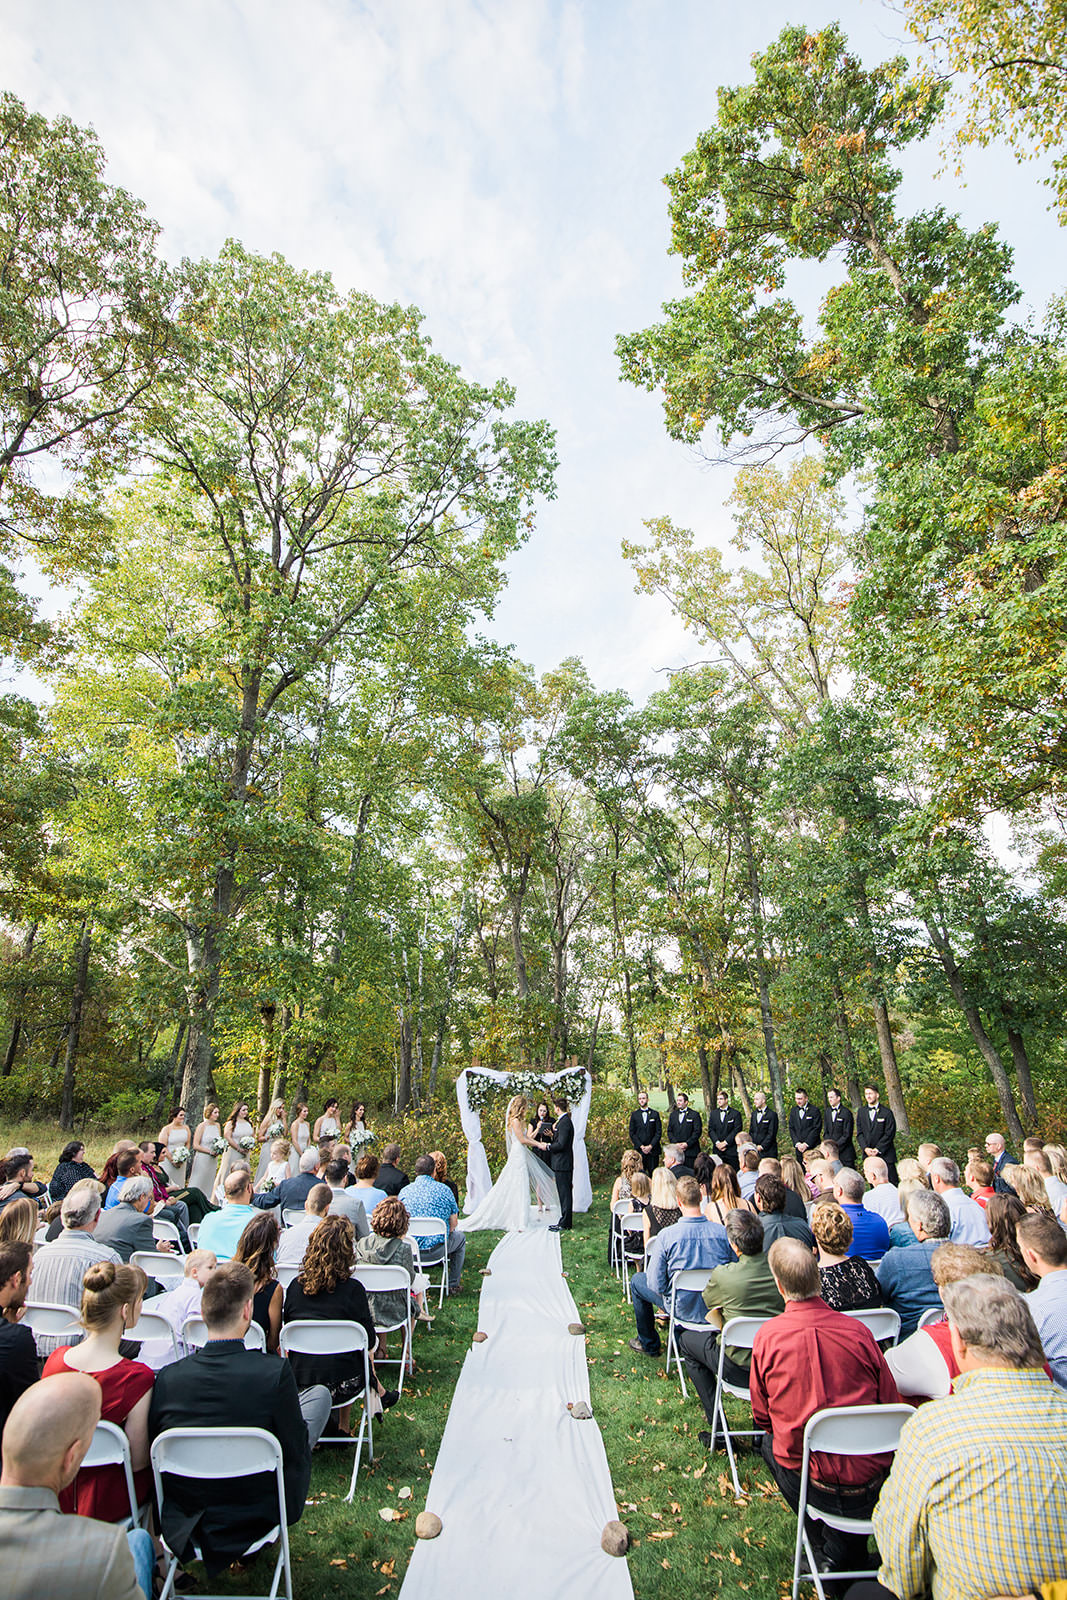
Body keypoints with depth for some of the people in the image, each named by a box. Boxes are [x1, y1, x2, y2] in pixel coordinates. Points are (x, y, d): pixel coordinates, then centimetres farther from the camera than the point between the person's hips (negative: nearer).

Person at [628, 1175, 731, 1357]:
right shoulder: (722, 1232, -17)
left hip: (684, 1309, -3)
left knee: (637, 1280, 21)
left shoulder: (667, 1235, -23)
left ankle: (649, 1345, 31)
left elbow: (656, 1284, -18)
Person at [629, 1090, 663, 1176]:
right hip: (639, 1150, 0)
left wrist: (650, 1146, -9)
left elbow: (659, 1132, 1)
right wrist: (641, 1146, -8)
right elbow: (631, 1133, 4)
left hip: (653, 1150, 0)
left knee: (653, 1173, -2)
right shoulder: (634, 1115, 7)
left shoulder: (655, 1114, 6)